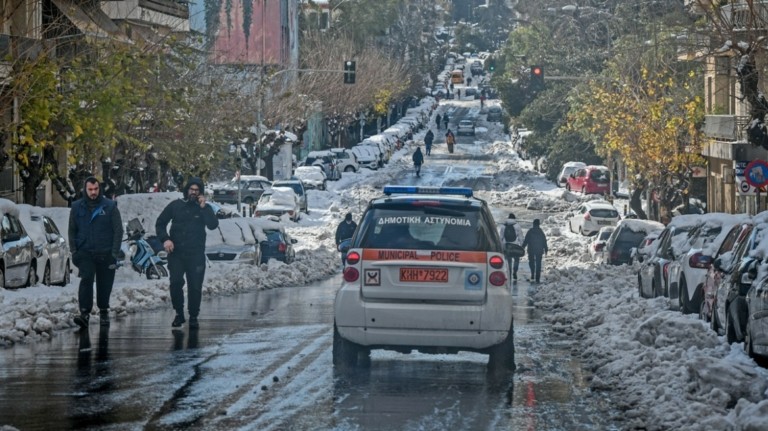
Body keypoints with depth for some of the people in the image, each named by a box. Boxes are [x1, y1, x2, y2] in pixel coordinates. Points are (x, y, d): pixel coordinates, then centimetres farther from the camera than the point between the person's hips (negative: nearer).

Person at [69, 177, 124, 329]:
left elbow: (118, 230, -1)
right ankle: (84, 313, -23)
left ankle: (104, 312, 25)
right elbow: (72, 231, 11)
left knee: (104, 285, 7)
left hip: (105, 253, 0)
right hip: (85, 253, 0)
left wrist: (115, 253, -7)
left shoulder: (110, 206, 0)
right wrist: (74, 251, 2)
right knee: (86, 279, -18)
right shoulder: (77, 207, 6)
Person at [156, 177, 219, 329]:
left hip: (196, 254, -1)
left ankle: (193, 317, 8)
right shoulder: (175, 205, 6)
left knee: (195, 286, -2)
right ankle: (179, 314, 11)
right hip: (176, 253, 1)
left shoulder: (205, 208, 5)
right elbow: (160, 223, 8)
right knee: (175, 283, -5)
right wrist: (165, 239, -7)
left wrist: (203, 207, -16)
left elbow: (213, 225, -12)